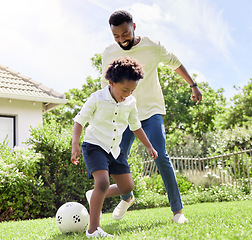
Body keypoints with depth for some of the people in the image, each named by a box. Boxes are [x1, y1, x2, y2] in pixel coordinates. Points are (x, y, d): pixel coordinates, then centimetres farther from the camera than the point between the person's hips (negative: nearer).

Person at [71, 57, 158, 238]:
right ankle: (93, 229, -18)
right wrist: (75, 145, -19)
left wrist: (149, 147, 16)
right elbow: (79, 121, -8)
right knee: (102, 182, -25)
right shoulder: (97, 99, -14)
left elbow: (136, 127, 16)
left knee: (127, 187, 8)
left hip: (115, 150, 7)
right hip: (95, 146, -6)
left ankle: (94, 196, 31)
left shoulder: (130, 103, 1)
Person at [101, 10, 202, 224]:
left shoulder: (153, 47, -6)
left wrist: (193, 85, 15)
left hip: (151, 111, -2)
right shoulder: (108, 54, 1)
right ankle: (127, 197, 25)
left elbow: (175, 63, 12)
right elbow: (106, 86, 14)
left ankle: (177, 210, -8)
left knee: (161, 156, -16)